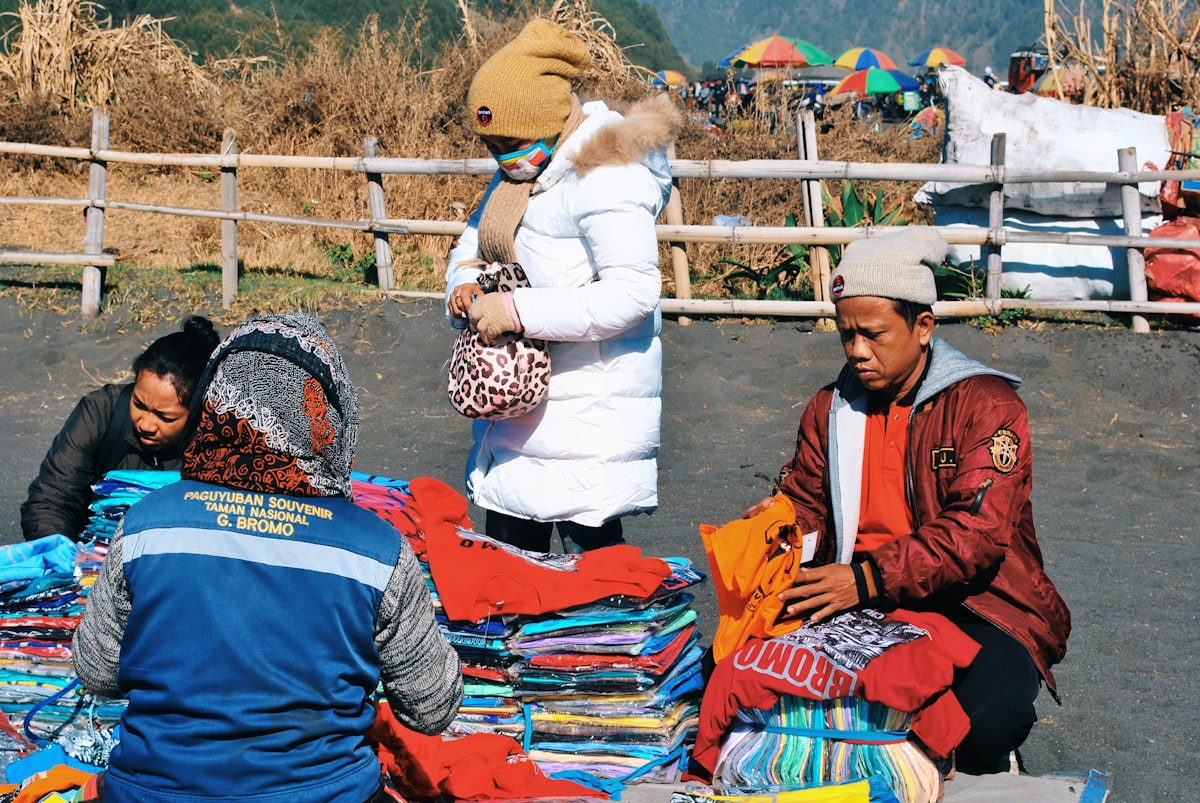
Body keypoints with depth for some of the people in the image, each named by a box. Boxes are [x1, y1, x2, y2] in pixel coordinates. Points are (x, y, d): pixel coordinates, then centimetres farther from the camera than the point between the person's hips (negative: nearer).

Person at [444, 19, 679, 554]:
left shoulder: (603, 175, -18)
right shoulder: (521, 170, 12)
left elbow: (633, 291, -28)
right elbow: (473, 244, 22)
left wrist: (516, 310, -27)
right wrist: (464, 286, -3)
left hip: (589, 404, -9)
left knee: (590, 550, -9)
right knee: (508, 546, 13)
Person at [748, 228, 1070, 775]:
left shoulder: (986, 405, -8)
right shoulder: (830, 408, 11)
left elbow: (977, 534, -20)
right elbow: (806, 503, 21)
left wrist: (869, 578, -30)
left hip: (974, 603, -4)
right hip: (858, 606, 5)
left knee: (986, 719, -33)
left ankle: (981, 771, 6)